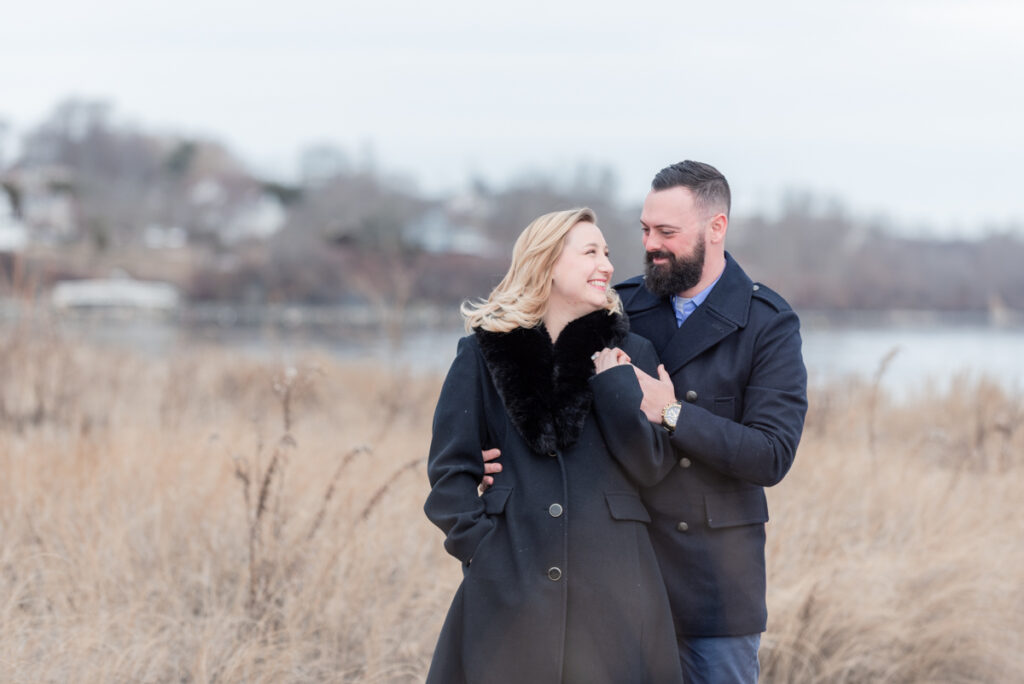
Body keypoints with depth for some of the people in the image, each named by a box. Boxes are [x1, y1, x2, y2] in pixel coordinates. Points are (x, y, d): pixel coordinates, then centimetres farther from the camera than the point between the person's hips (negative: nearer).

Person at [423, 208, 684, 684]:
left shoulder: (629, 354, 10)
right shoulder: (484, 352, 5)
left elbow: (651, 466, 2)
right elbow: (449, 471, 4)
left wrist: (614, 383, -4)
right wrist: (480, 548, -7)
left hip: (610, 589, 1)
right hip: (508, 587, -1)